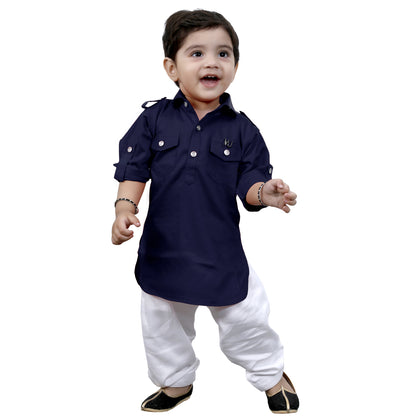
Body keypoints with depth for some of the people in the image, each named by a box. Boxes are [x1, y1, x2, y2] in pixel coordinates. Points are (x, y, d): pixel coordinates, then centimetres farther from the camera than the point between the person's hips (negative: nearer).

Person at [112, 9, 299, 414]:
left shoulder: (241, 129, -5)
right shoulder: (154, 118, -4)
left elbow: (249, 182, -6)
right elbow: (134, 168, -3)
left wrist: (264, 192, -27)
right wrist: (125, 207, -18)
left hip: (222, 251, -1)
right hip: (163, 248, 2)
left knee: (245, 320, 11)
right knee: (161, 322, 20)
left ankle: (271, 375, 40)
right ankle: (176, 382, 46)